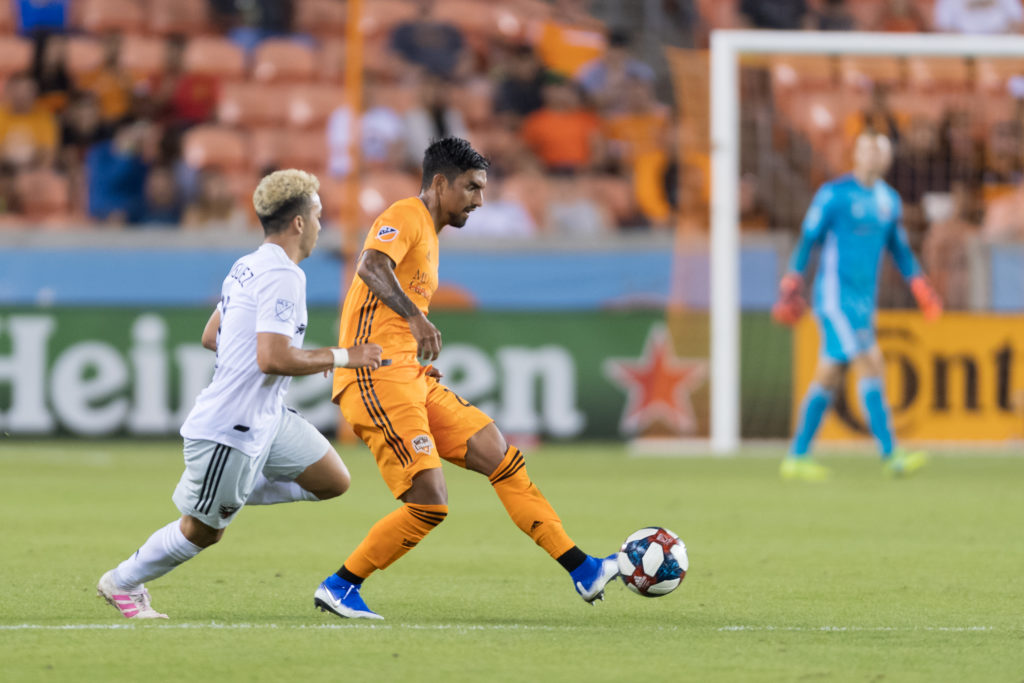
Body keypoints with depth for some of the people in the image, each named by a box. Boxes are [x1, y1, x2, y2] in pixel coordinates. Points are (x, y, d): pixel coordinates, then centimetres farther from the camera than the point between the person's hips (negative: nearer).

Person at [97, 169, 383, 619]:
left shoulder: (246, 268, 10)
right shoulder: (282, 275, -20)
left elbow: (211, 336, 20)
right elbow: (273, 359, -28)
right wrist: (341, 358, -20)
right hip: (231, 428, -10)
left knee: (333, 481, 8)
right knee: (203, 530, 4)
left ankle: (217, 494, 14)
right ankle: (122, 583, 24)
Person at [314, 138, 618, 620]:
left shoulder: (428, 234, 23)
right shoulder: (405, 218, -6)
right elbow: (370, 266, -29)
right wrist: (416, 317, -43)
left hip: (411, 380, 10)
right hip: (377, 378, -10)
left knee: (500, 456, 3)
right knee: (429, 504, -15)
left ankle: (583, 572, 3)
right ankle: (339, 588, -1)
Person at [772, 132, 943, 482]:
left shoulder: (889, 200, 13)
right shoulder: (834, 194, -8)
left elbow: (899, 249, 21)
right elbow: (808, 240, -6)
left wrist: (921, 289, 11)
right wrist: (790, 287, -10)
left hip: (864, 301, 7)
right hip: (836, 293, -7)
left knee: (828, 378, 9)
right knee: (870, 367, -15)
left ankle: (797, 457, 14)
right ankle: (890, 456, -18)